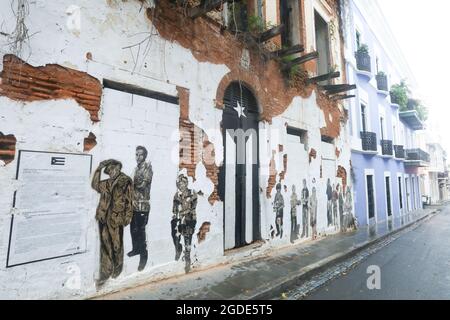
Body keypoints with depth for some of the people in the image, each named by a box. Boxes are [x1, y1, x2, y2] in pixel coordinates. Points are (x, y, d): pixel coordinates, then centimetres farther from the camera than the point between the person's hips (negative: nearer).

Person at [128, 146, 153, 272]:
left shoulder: (147, 168, -9)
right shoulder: (136, 168, 14)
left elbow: (143, 184, -19)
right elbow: (134, 185, 17)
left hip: (142, 205, -8)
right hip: (133, 204, 8)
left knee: (140, 231, -3)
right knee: (133, 229, 18)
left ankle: (143, 255, 9)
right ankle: (136, 249, 36)